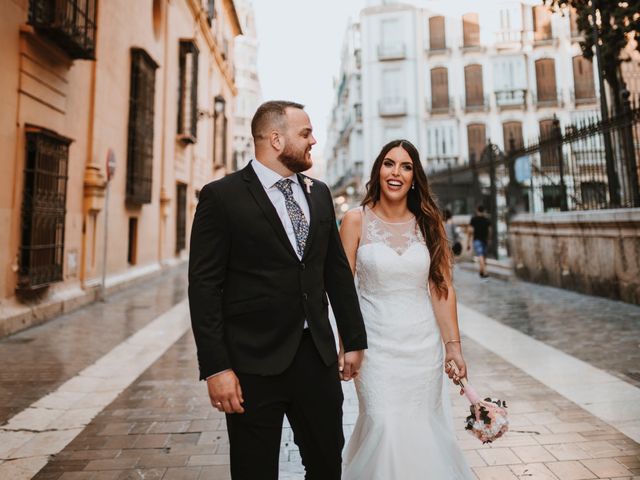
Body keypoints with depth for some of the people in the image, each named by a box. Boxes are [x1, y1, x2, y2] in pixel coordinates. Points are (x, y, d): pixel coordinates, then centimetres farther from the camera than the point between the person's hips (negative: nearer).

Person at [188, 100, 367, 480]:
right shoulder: (221, 196, -8)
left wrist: (354, 340, 11)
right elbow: (205, 287, -11)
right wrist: (216, 367, -14)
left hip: (318, 356, 5)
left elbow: (338, 272, 11)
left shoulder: (319, 194, 8)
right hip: (254, 363, -4)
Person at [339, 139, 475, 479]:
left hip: (424, 345, 3)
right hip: (377, 344, -2)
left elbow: (442, 288, 1)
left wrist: (453, 345, -1)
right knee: (386, 428, -3)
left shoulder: (428, 223, 2)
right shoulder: (356, 220, -5)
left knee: (423, 429, 12)